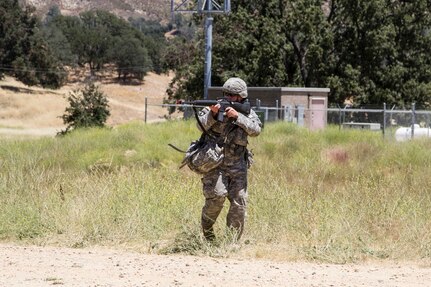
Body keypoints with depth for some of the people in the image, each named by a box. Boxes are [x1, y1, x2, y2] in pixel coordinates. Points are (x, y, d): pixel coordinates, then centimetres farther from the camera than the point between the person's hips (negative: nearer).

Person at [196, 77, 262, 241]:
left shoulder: (246, 112, 5)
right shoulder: (216, 106, -1)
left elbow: (256, 130, -12)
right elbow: (201, 125, -12)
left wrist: (237, 116, -21)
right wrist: (212, 114, -29)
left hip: (237, 164, 3)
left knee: (239, 202, -3)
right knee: (217, 194, -19)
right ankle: (206, 227, 5)